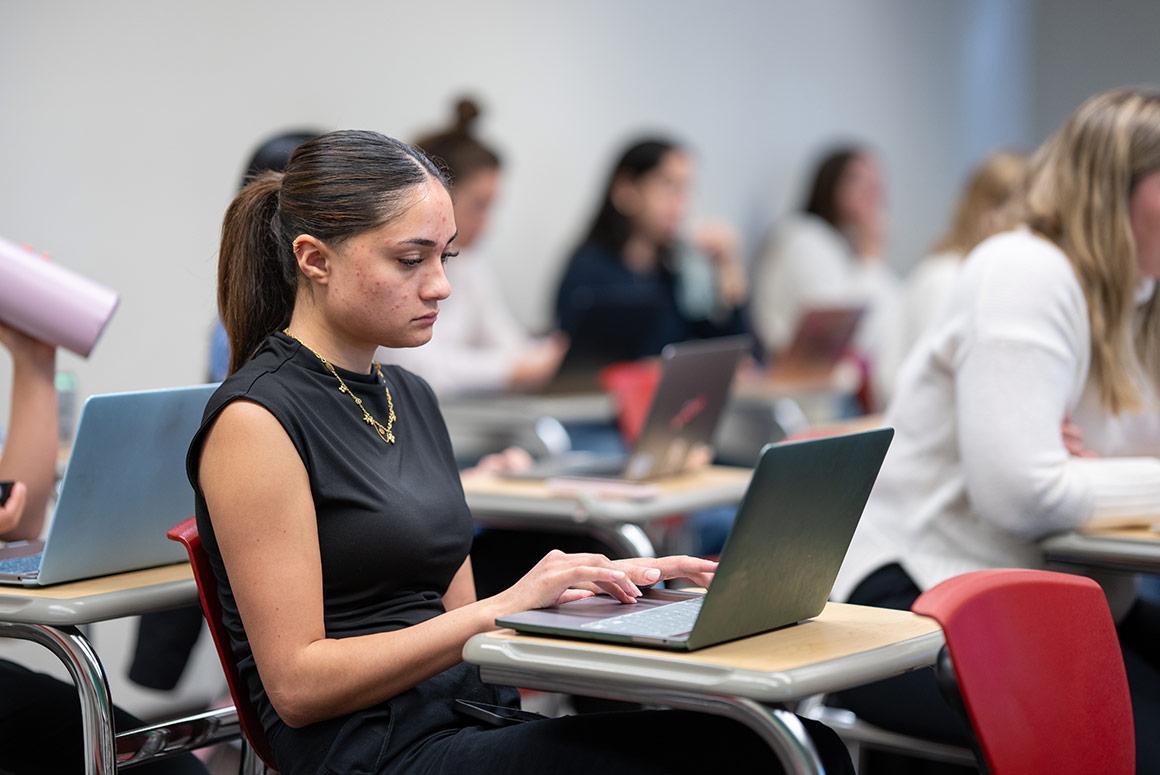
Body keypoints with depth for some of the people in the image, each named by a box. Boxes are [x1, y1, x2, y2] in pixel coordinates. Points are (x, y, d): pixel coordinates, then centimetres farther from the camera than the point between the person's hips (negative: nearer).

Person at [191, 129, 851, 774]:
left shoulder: (410, 397, 17)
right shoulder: (255, 420, -9)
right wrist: (502, 607, -16)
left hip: (473, 718, 8)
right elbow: (298, 684, -13)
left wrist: (600, 583, 4)